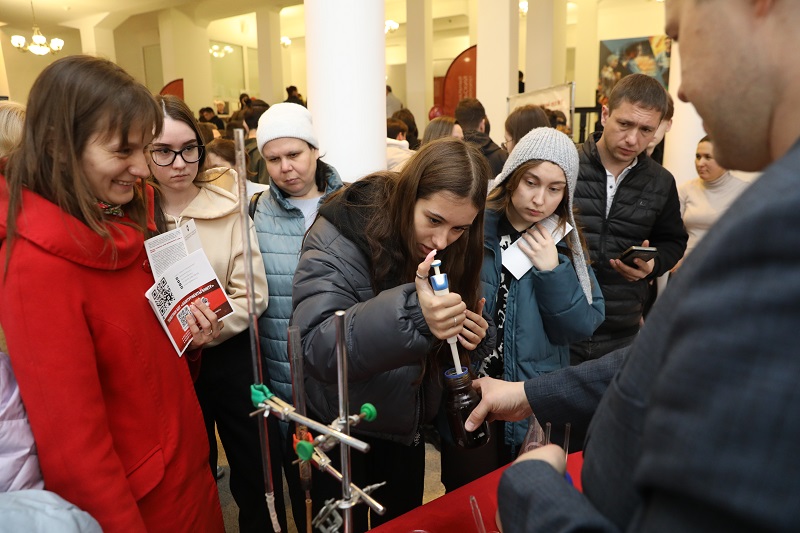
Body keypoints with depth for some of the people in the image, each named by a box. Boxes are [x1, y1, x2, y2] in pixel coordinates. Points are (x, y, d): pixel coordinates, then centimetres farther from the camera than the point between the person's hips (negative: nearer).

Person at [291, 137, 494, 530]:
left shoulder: (452, 249, -7)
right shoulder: (340, 236, -24)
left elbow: (448, 350, 6)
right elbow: (315, 348, -36)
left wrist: (473, 338, -18)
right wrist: (411, 314, -50)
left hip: (406, 427, 5)